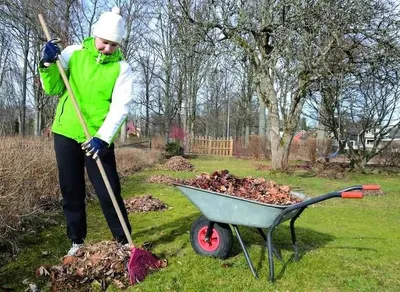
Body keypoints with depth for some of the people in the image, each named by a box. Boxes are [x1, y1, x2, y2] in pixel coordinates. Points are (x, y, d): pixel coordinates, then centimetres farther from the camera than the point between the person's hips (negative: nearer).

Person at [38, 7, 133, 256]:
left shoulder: (122, 68, -6)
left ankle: (124, 240, 15)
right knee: (71, 191, 11)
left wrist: (103, 138, -27)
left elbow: (120, 108, -15)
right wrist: (48, 64, -15)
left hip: (98, 138, -3)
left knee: (108, 192, -1)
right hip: (66, 133, 3)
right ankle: (77, 240, 27)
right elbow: (52, 89, 4)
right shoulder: (73, 53, 2)